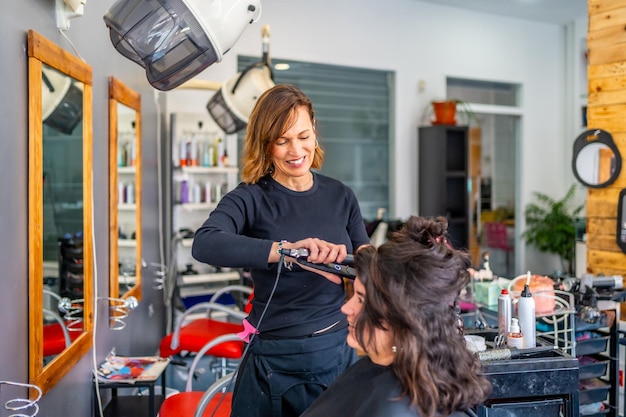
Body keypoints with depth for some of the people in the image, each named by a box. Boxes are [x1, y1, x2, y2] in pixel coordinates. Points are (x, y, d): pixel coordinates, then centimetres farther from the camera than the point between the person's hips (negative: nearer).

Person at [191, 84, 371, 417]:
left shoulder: (340, 196, 2)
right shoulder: (252, 198, -10)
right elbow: (204, 244, -30)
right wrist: (285, 249, -42)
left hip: (340, 352, 4)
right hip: (277, 363, -3)